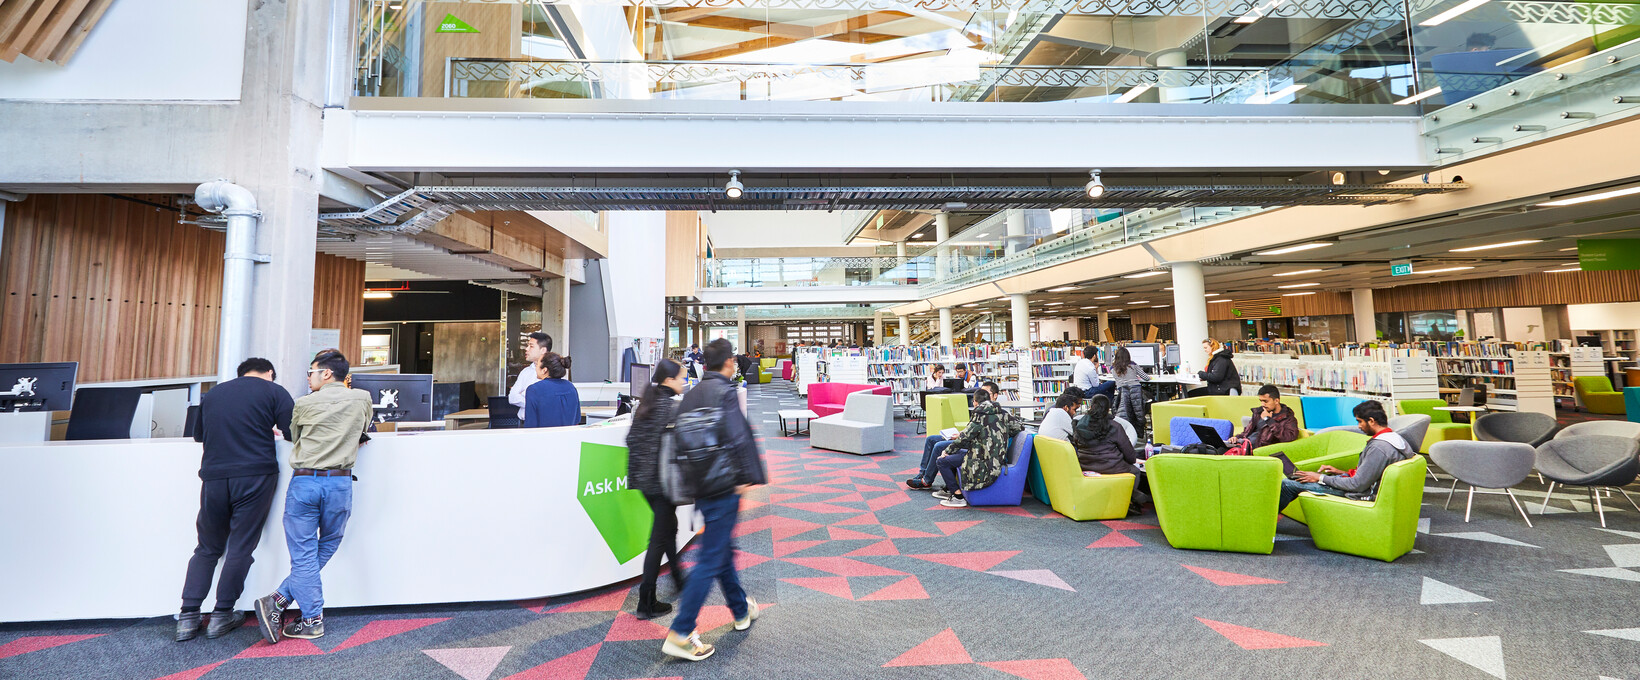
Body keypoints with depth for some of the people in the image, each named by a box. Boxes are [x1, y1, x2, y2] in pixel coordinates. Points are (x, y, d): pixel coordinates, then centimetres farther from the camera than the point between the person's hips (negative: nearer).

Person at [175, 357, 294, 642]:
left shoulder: (212, 394, 16)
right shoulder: (274, 392, -1)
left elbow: (198, 435, 28)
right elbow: (293, 433, -5)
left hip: (214, 477, 5)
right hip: (255, 476, -4)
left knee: (207, 548, 16)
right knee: (241, 548, 5)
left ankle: (188, 618, 14)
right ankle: (221, 616, 11)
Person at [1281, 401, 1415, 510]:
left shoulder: (1379, 447, -28)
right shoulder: (1395, 437, 4)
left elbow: (1358, 485, -25)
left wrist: (1321, 478, -16)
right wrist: (1341, 472, 14)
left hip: (1361, 494, -10)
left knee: (1288, 484, -10)